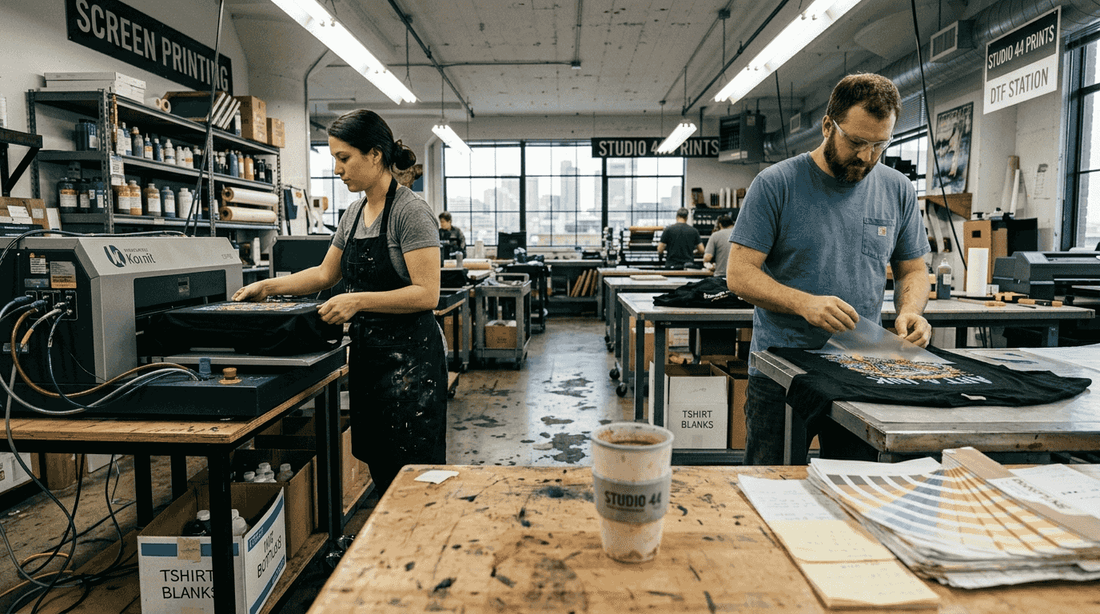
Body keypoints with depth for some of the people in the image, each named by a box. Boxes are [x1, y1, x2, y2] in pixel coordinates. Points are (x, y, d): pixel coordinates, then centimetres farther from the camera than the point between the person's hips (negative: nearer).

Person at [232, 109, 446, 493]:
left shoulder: (410, 211, -13)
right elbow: (325, 274, 23)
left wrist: (359, 300, -22)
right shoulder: (355, 212, 13)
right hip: (367, 354, 8)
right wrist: (268, 287, 16)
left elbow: (426, 294, -20)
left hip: (409, 358, -8)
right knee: (381, 472, 14)